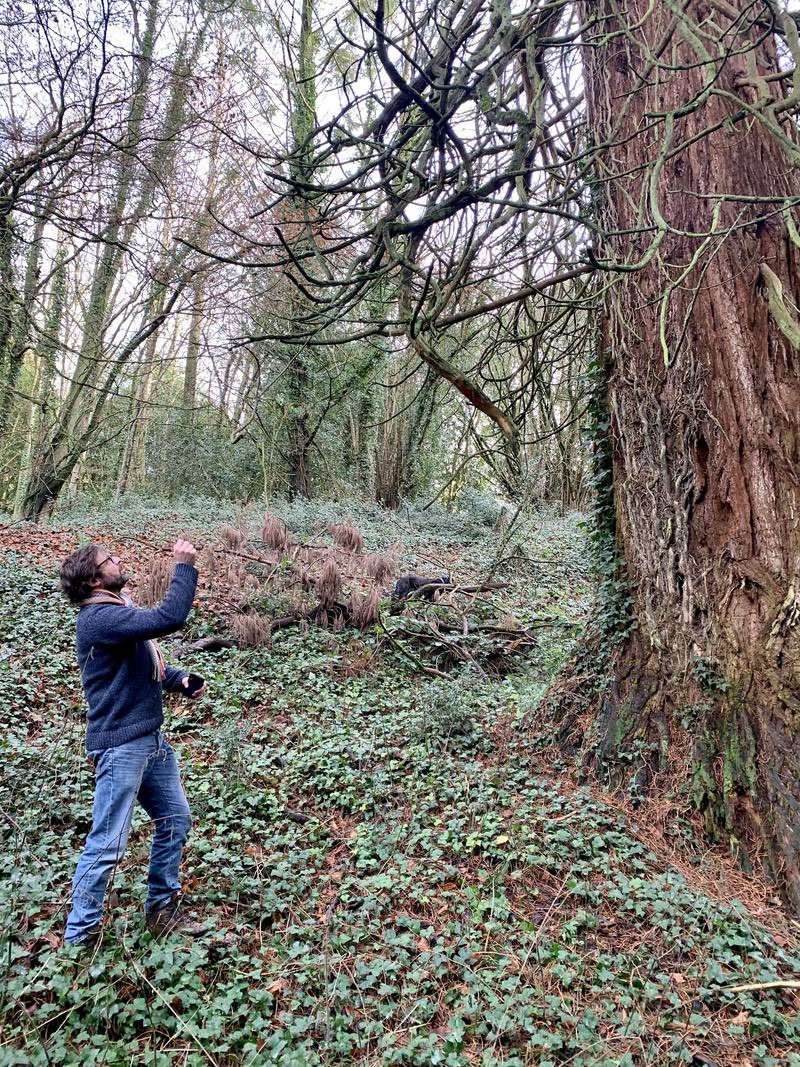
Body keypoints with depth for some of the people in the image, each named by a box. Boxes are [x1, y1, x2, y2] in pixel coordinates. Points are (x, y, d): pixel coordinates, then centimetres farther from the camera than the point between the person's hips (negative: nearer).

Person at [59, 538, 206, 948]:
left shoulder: (120, 610, 11)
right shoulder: (100, 618, -20)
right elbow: (168, 618, -33)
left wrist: (179, 679, 2)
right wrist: (184, 566, -23)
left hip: (151, 739, 10)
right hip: (120, 746, -10)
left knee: (175, 820, 17)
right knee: (107, 845, 1)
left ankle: (162, 909, 33)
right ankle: (79, 937, 19)